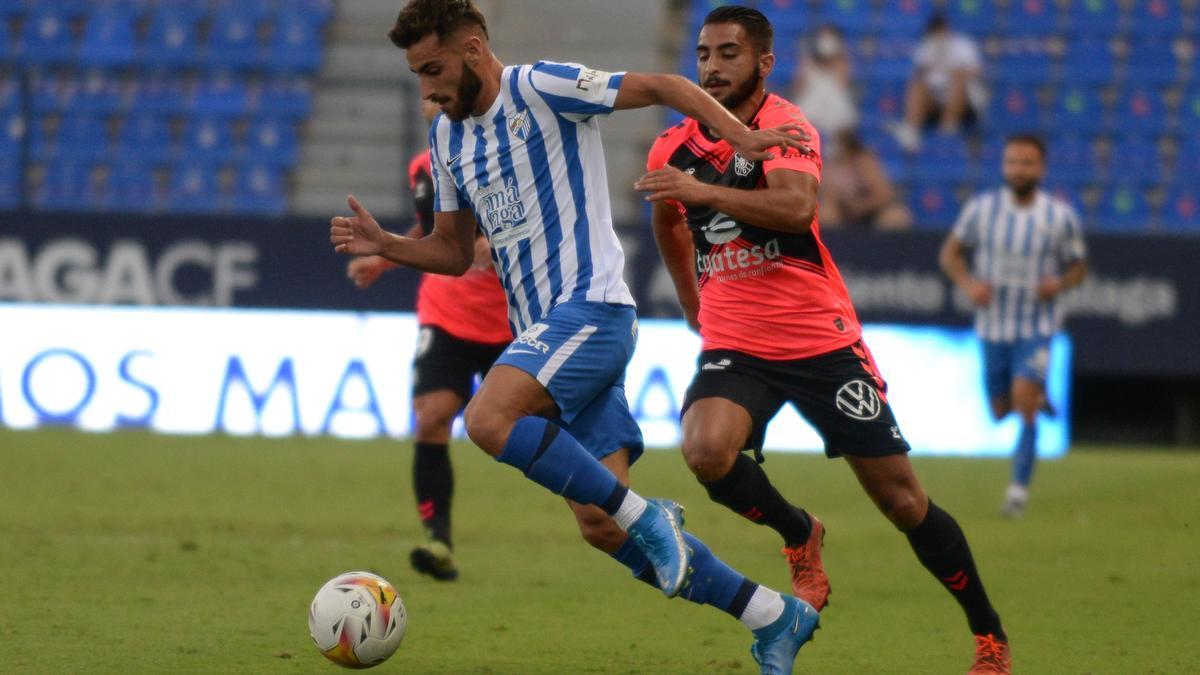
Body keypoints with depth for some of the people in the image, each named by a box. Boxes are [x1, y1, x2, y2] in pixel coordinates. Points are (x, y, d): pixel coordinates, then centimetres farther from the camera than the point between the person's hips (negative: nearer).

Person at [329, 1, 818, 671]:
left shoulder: (539, 89, -7)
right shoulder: (448, 137, 17)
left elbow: (663, 86, -8)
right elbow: (454, 251, 25)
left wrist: (740, 134, -21)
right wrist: (386, 245, 7)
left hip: (589, 307, -8)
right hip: (542, 328, 8)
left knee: (489, 419, -30)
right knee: (600, 527, 0)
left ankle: (647, 517, -18)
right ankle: (774, 616, 8)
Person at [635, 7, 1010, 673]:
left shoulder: (784, 126, -10)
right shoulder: (673, 149, 6)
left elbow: (797, 207, -31)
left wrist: (701, 189, -39)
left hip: (821, 338, -3)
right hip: (733, 344, 4)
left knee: (900, 498, -1)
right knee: (706, 450, -28)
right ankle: (799, 536, 2)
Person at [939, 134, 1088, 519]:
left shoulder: (1061, 217, -6)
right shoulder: (982, 209, -5)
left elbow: (1079, 267, 5)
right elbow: (950, 253, 4)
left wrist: (1060, 284, -17)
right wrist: (967, 283, -15)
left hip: (1038, 326, -2)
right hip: (994, 325, 2)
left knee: (1023, 400, -20)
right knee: (1001, 411, 12)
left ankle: (1020, 488, -16)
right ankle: (1039, 396, 47)